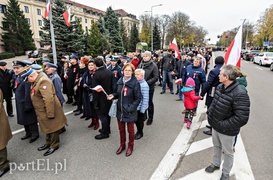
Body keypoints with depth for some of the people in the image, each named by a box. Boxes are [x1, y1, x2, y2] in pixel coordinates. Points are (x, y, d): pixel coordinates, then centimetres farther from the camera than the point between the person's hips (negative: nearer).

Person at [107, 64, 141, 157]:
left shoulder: (135, 83, -17)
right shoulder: (120, 81, 0)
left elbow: (138, 98, -14)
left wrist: (131, 108, -21)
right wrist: (113, 95, -7)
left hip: (130, 111, -5)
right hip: (120, 110, 5)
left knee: (130, 130, 14)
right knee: (121, 129, 20)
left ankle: (130, 146, 38)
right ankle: (122, 145, 43)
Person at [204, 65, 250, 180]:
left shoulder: (239, 94, -29)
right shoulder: (220, 87, -5)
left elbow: (242, 118, -31)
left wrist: (223, 125, -25)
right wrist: (209, 113, -2)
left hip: (227, 131, -7)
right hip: (215, 125, 7)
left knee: (227, 152, 17)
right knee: (216, 146, 27)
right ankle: (216, 164, 51)